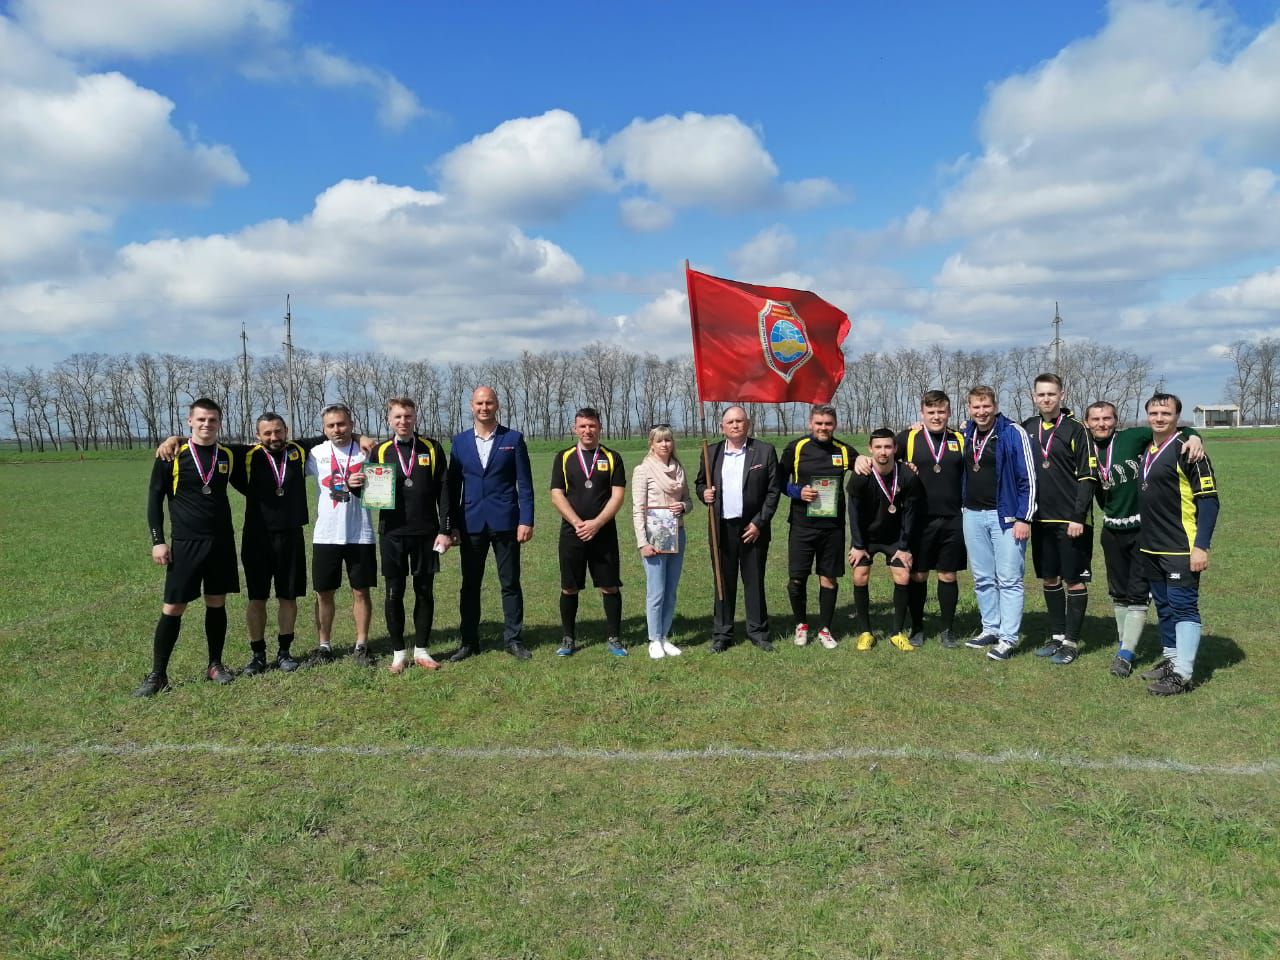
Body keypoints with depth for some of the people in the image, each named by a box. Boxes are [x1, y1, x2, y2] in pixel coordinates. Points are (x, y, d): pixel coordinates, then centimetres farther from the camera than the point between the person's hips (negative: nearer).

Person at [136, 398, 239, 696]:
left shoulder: (228, 456, 5)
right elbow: (154, 498, -2)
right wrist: (157, 541, -7)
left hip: (221, 542, 3)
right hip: (185, 545, -3)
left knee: (217, 603, 10)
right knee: (173, 608, -1)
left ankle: (215, 665, 23)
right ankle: (158, 674, 9)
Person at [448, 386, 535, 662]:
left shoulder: (513, 439, 1)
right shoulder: (460, 441, 7)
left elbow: (525, 484, 0)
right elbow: (454, 486, 9)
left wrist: (526, 520, -7)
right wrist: (451, 524, 3)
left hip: (505, 522, -2)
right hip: (471, 523, 2)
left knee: (511, 583, 4)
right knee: (470, 584, 8)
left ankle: (513, 639, 15)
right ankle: (469, 641, 18)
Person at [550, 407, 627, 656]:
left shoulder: (612, 458, 5)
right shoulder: (563, 458, 6)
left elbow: (618, 495, -2)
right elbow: (557, 495, -1)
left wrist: (597, 523, -13)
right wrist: (578, 523, -13)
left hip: (604, 533, 0)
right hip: (571, 533, 0)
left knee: (610, 587, 2)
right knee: (569, 588, 5)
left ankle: (614, 639, 13)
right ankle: (568, 639, 18)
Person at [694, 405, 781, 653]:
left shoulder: (764, 451, -1)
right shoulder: (712, 453, 6)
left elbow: (774, 490, -2)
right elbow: (700, 483, 16)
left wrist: (759, 523, -8)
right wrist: (704, 493, -8)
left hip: (754, 528, -1)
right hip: (722, 528, 2)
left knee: (754, 581, 7)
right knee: (724, 582, 7)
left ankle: (758, 632, 19)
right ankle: (722, 634, 16)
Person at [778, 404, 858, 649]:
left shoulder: (844, 451, 3)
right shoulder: (796, 448, -2)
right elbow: (780, 481, 5)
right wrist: (798, 492, -13)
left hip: (833, 526, 1)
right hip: (802, 525, -1)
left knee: (828, 579, 7)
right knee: (796, 579, 0)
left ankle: (824, 629, 22)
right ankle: (801, 624, 23)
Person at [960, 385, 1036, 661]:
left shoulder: (1014, 433, -10)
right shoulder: (965, 433, 7)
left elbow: (1028, 478, -10)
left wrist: (1024, 518, -13)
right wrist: (964, 508, 13)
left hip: (1005, 515, -6)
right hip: (972, 515, 6)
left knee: (1009, 579, -4)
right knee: (982, 578, 11)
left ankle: (1008, 638, 0)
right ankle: (990, 629, 22)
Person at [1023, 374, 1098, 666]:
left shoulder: (1075, 429, -7)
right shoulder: (1027, 428, 7)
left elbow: (1088, 476, -10)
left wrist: (1078, 516, -15)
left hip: (1072, 521, -5)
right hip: (1041, 520, 5)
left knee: (1075, 581, 1)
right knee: (1049, 579, 12)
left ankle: (1071, 642, 9)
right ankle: (1057, 636, 23)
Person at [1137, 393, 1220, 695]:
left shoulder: (1187, 451, -12)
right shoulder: (1147, 451, 12)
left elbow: (1209, 500, -14)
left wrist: (1201, 546, -19)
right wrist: (1146, 538, 12)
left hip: (1181, 549, -8)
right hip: (1151, 548, 8)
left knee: (1183, 607, -5)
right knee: (1164, 607, 16)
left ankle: (1182, 674, -2)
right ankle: (1171, 659, 28)